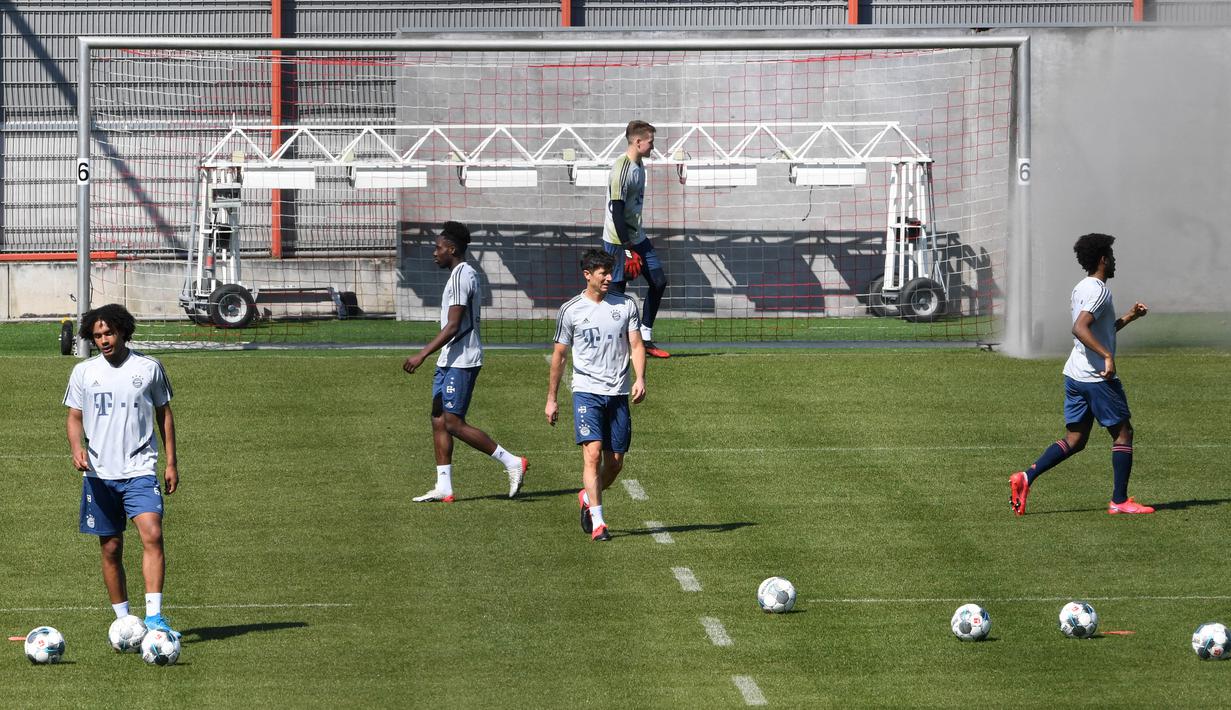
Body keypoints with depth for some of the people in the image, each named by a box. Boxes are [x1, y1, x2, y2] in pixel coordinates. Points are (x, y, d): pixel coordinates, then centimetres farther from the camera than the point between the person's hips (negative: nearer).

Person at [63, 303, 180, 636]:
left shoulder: (148, 368, 3)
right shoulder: (83, 372, 6)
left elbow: (164, 414, 11)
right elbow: (75, 417, 12)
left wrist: (171, 462, 8)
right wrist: (76, 447, -9)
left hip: (139, 470, -2)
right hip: (99, 473, 2)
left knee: (152, 534, -21)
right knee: (111, 549, 6)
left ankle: (154, 615, -24)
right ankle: (123, 619, 18)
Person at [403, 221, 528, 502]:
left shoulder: (461, 276, -16)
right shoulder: (466, 274, 17)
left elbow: (453, 326, -22)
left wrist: (422, 355, -23)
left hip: (460, 361, -11)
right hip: (450, 361, 11)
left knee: (454, 423, -10)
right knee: (439, 419, 8)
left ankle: (512, 462, -6)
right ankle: (443, 487, 8)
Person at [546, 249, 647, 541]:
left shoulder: (626, 306, 6)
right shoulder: (571, 310, 1)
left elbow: (636, 345, 3)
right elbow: (559, 355, 8)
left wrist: (640, 379, -15)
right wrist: (551, 399, 8)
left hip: (618, 394, 3)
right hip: (586, 392, -3)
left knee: (615, 462, 6)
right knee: (593, 453, -16)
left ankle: (588, 498, 35)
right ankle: (598, 523, -17)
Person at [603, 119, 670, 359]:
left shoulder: (639, 166, 10)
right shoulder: (621, 170, -20)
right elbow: (617, 211, -24)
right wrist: (628, 250, -24)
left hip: (637, 237, 10)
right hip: (618, 240, -10)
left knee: (659, 281, 7)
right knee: (617, 290, -5)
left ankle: (646, 338, 14)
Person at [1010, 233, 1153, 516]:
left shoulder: (1081, 289, 17)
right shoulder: (1099, 291, -14)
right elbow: (1080, 328, -29)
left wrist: (1129, 317, 26)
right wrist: (1107, 356, -32)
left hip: (1075, 375, 9)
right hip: (1097, 376, -9)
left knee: (1075, 440, 10)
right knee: (1123, 433, 2)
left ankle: (1026, 478, -3)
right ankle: (1119, 501, 4)